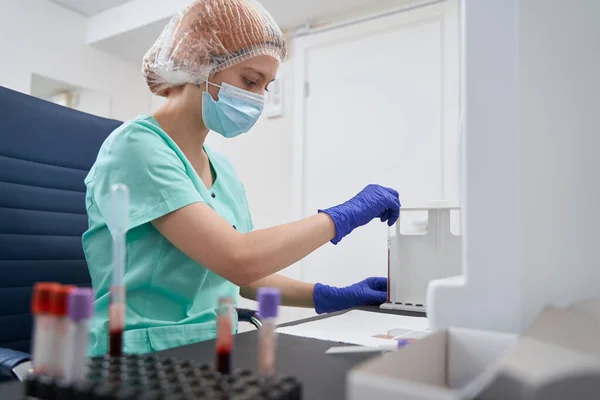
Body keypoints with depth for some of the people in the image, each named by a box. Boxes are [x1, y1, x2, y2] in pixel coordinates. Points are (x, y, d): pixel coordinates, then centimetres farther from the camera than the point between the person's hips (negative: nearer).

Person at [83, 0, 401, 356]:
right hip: (143, 360, -5)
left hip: (213, 352, 6)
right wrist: (345, 215, -14)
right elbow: (239, 260, -25)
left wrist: (330, 296, 2)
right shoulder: (136, 146, -15)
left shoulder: (223, 169, 7)